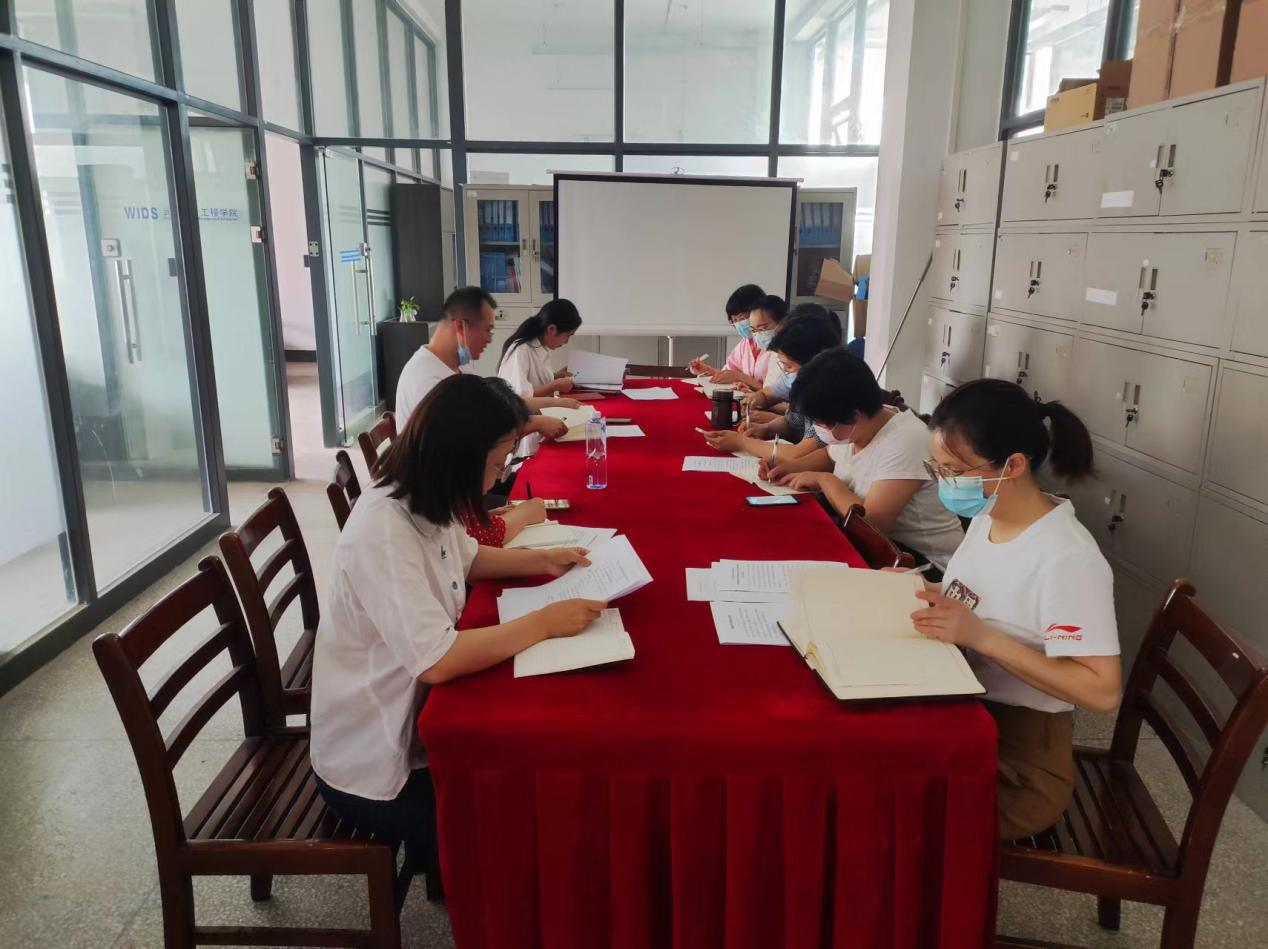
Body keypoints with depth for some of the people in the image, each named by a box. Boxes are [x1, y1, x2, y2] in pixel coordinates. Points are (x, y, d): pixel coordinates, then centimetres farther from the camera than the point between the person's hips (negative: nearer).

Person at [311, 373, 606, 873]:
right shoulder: (383, 530, -31)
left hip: (410, 717, 8)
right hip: (372, 771, -8)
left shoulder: (424, 503, -3)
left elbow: (466, 559, 18)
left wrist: (542, 560, 4)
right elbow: (437, 660, -37)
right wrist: (545, 622, -28)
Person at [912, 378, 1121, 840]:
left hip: (1019, 764, -7)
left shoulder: (1067, 558, -24)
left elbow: (1102, 690, -25)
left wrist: (982, 636, -29)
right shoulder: (987, 516, 0)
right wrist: (923, 594, -5)